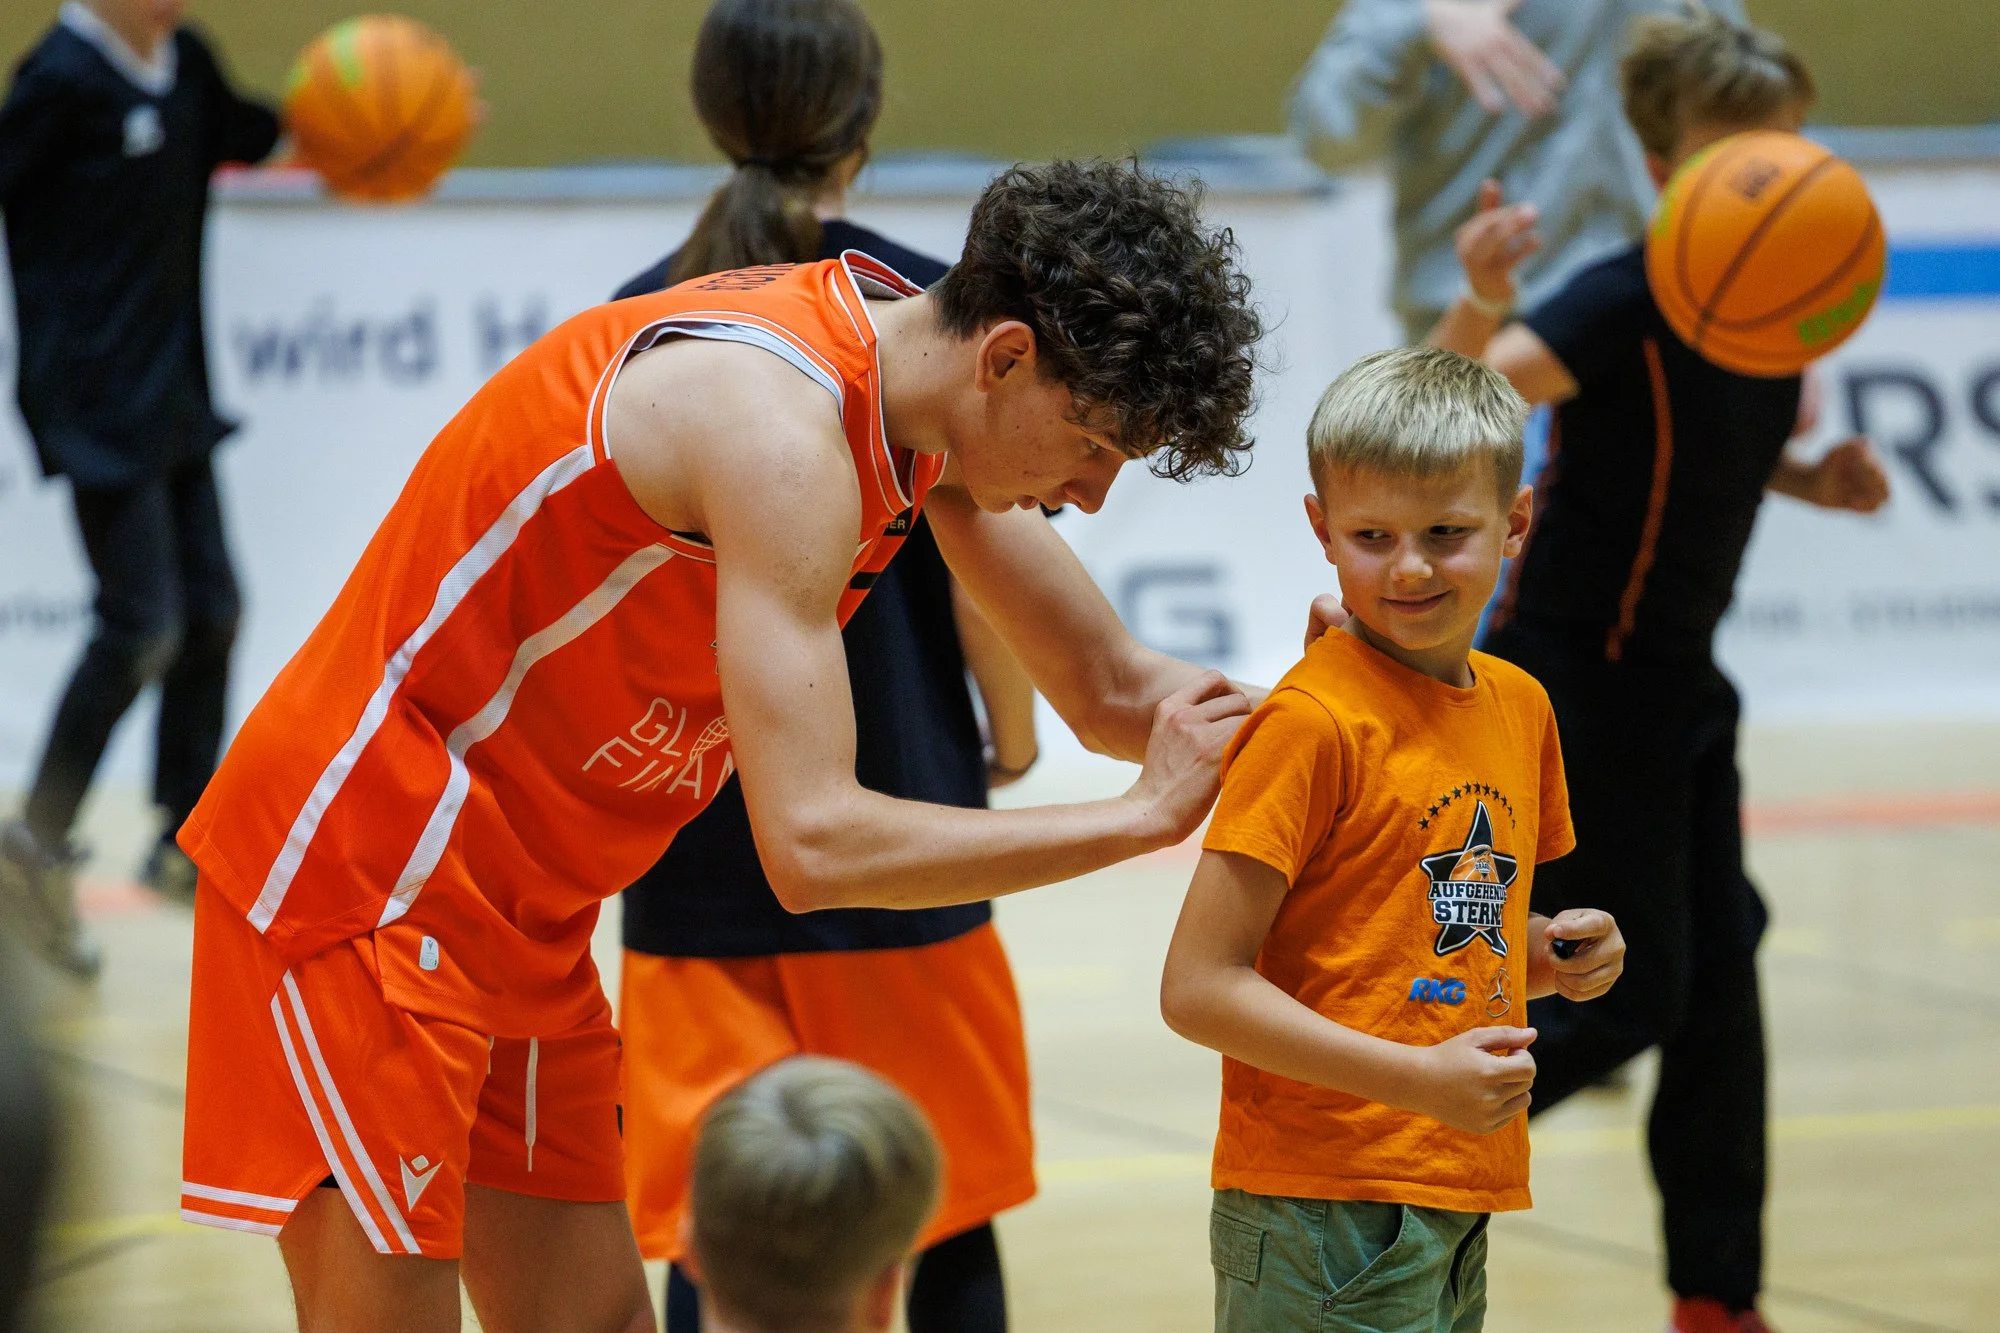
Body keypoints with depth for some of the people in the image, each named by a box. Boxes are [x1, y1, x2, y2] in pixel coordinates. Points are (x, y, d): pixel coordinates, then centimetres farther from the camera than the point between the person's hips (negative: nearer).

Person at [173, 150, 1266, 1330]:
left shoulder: (905, 356, 2)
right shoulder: (782, 424, -27)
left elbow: (1110, 689, 14)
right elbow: (815, 844, -33)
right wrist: (1146, 815, -25)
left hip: (524, 923, 10)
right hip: (363, 877, -10)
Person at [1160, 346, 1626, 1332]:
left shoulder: (1518, 706, 11)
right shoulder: (1314, 721, -13)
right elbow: (1199, 988, -17)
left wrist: (1549, 956, 5)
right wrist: (1421, 1077, -20)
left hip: (1461, 1207, 8)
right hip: (1325, 1217, -8)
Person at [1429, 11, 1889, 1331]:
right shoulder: (1625, 305, -22)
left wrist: (1816, 478, 1)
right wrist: (1478, 307, -55)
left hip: (1675, 679, 8)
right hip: (1573, 679, -8)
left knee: (1717, 980, 10)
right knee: (1629, 995, -6)